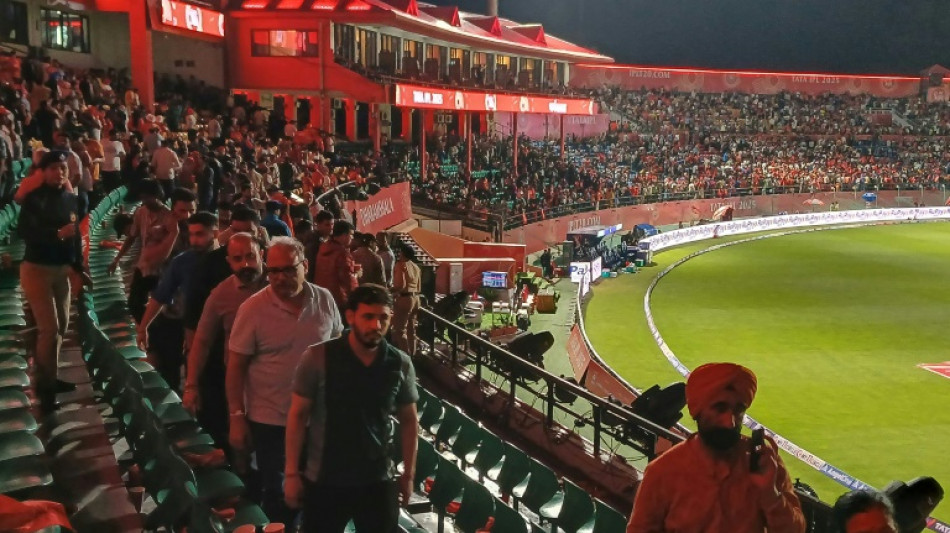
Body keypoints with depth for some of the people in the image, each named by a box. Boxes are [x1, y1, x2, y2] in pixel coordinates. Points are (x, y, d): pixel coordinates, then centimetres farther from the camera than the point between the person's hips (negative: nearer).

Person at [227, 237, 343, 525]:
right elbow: (236, 367, -9)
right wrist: (236, 417, -10)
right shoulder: (253, 309, -13)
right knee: (276, 494, 11)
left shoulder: (324, 300, -4)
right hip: (270, 419, -3)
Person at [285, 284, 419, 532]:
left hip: (379, 481, 2)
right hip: (323, 480, -2)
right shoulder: (317, 358, -12)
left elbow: (408, 421, 6)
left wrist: (409, 474, 6)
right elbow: (298, 415, -6)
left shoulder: (401, 364, -5)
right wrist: (291, 473, -6)